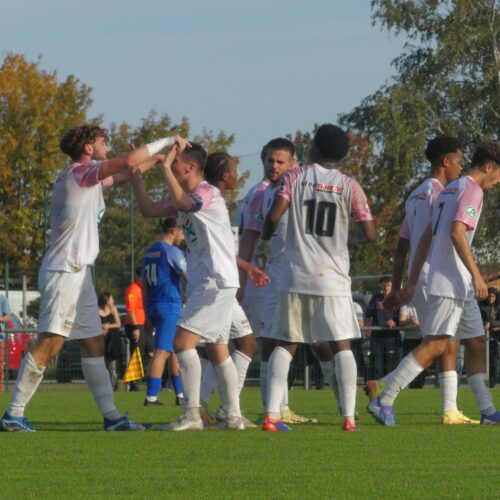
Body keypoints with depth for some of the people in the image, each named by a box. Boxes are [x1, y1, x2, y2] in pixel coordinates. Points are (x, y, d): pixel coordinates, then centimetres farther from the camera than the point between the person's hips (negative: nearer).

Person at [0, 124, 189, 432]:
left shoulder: (86, 177, 19)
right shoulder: (81, 172, -9)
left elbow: (123, 175, 33)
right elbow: (129, 161, -19)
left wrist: (157, 159, 28)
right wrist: (168, 141, -8)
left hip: (79, 273, 11)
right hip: (65, 271, -11)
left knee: (94, 343, 10)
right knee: (50, 343, -14)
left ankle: (111, 416, 11)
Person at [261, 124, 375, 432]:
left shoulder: (296, 177, 2)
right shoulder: (349, 186, 2)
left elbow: (273, 216, -8)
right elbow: (369, 234, 0)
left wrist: (267, 234, 14)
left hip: (296, 277, 1)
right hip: (333, 279, -1)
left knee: (286, 345, 7)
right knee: (342, 346, 5)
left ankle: (272, 415, -2)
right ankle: (349, 416, -5)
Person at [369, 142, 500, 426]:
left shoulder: (449, 189, 20)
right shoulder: (472, 190, -8)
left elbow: (426, 237, 20)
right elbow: (457, 232, -22)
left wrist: (413, 281, 20)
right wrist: (476, 274, -23)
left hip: (460, 287, 10)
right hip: (451, 282, -10)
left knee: (476, 343, 11)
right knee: (435, 345, -14)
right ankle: (384, 402, -17)